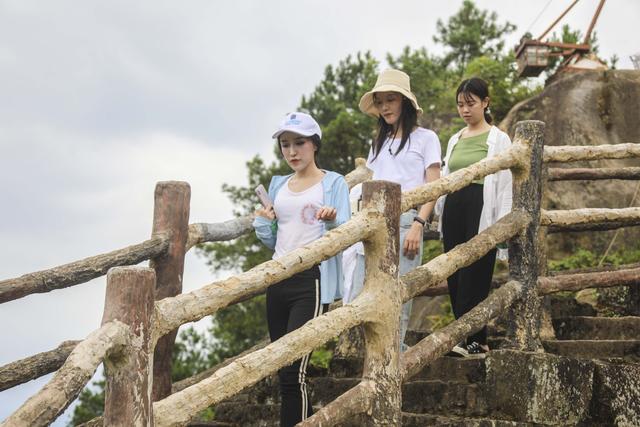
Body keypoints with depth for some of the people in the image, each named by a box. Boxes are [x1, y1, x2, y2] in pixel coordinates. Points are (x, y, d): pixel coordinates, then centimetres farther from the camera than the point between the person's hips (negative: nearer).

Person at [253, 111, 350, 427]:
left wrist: (332, 221, -29)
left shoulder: (333, 183, 1)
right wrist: (262, 223, 1)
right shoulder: (278, 185, 17)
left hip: (312, 281, -6)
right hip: (278, 280, 6)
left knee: (293, 372, -16)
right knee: (284, 373, 6)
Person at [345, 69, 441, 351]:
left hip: (405, 221, -5)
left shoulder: (425, 138, 8)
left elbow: (433, 187, 0)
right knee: (358, 299, -5)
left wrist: (418, 224, -13)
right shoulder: (379, 143, 23)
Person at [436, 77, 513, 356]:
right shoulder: (454, 141, 17)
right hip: (454, 209, 6)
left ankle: (469, 338, -13)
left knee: (474, 273, -11)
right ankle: (477, 341, 7)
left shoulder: (498, 139, 1)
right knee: (455, 276, 2)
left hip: (481, 210, -6)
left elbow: (505, 185, -4)